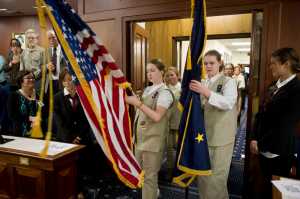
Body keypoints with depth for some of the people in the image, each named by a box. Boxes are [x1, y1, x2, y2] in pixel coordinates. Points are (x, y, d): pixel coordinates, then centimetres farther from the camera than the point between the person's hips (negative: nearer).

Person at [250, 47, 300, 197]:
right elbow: (261, 113, 7)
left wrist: (261, 144, -12)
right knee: (267, 186, 19)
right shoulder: (274, 86, 7)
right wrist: (254, 138, -2)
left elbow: (285, 125, -18)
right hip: (264, 148, 6)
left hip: (278, 152, -6)